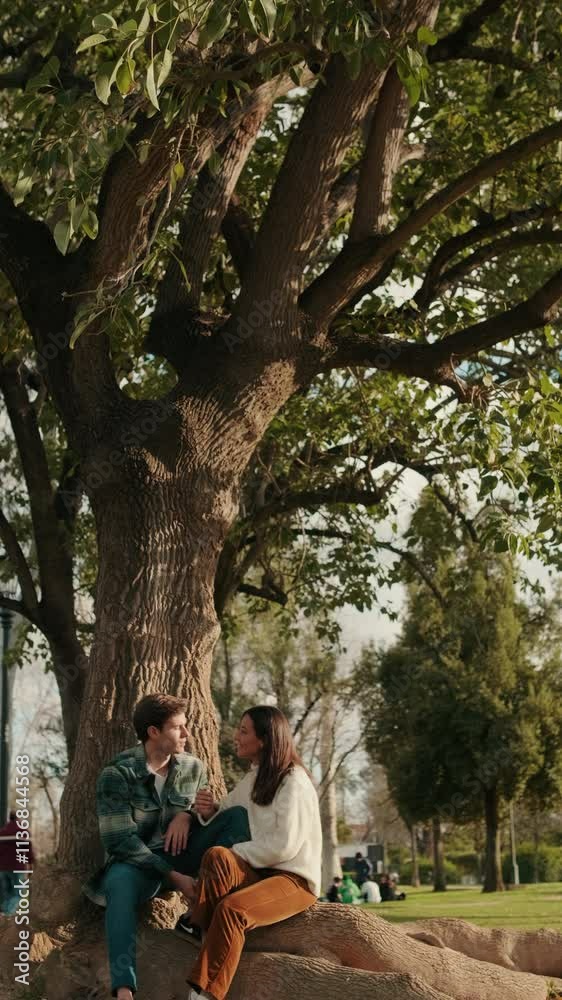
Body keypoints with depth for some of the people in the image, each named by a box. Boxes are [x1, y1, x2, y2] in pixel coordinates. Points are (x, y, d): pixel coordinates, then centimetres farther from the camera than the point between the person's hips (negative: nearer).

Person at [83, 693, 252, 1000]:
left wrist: (187, 815, -10)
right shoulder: (116, 774, -12)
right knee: (120, 881, -41)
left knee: (238, 815, -16)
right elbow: (119, 840, -17)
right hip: (136, 862, -4)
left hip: (181, 856, 5)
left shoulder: (193, 768, 3)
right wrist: (171, 875, -22)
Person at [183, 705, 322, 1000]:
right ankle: (197, 933, -35)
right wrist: (210, 811, 1)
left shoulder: (293, 782, -9)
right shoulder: (251, 779, 15)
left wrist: (235, 854, -15)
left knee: (231, 908, -35)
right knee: (217, 856, -29)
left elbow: (284, 846, -18)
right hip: (256, 873, 6)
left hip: (293, 879, -6)